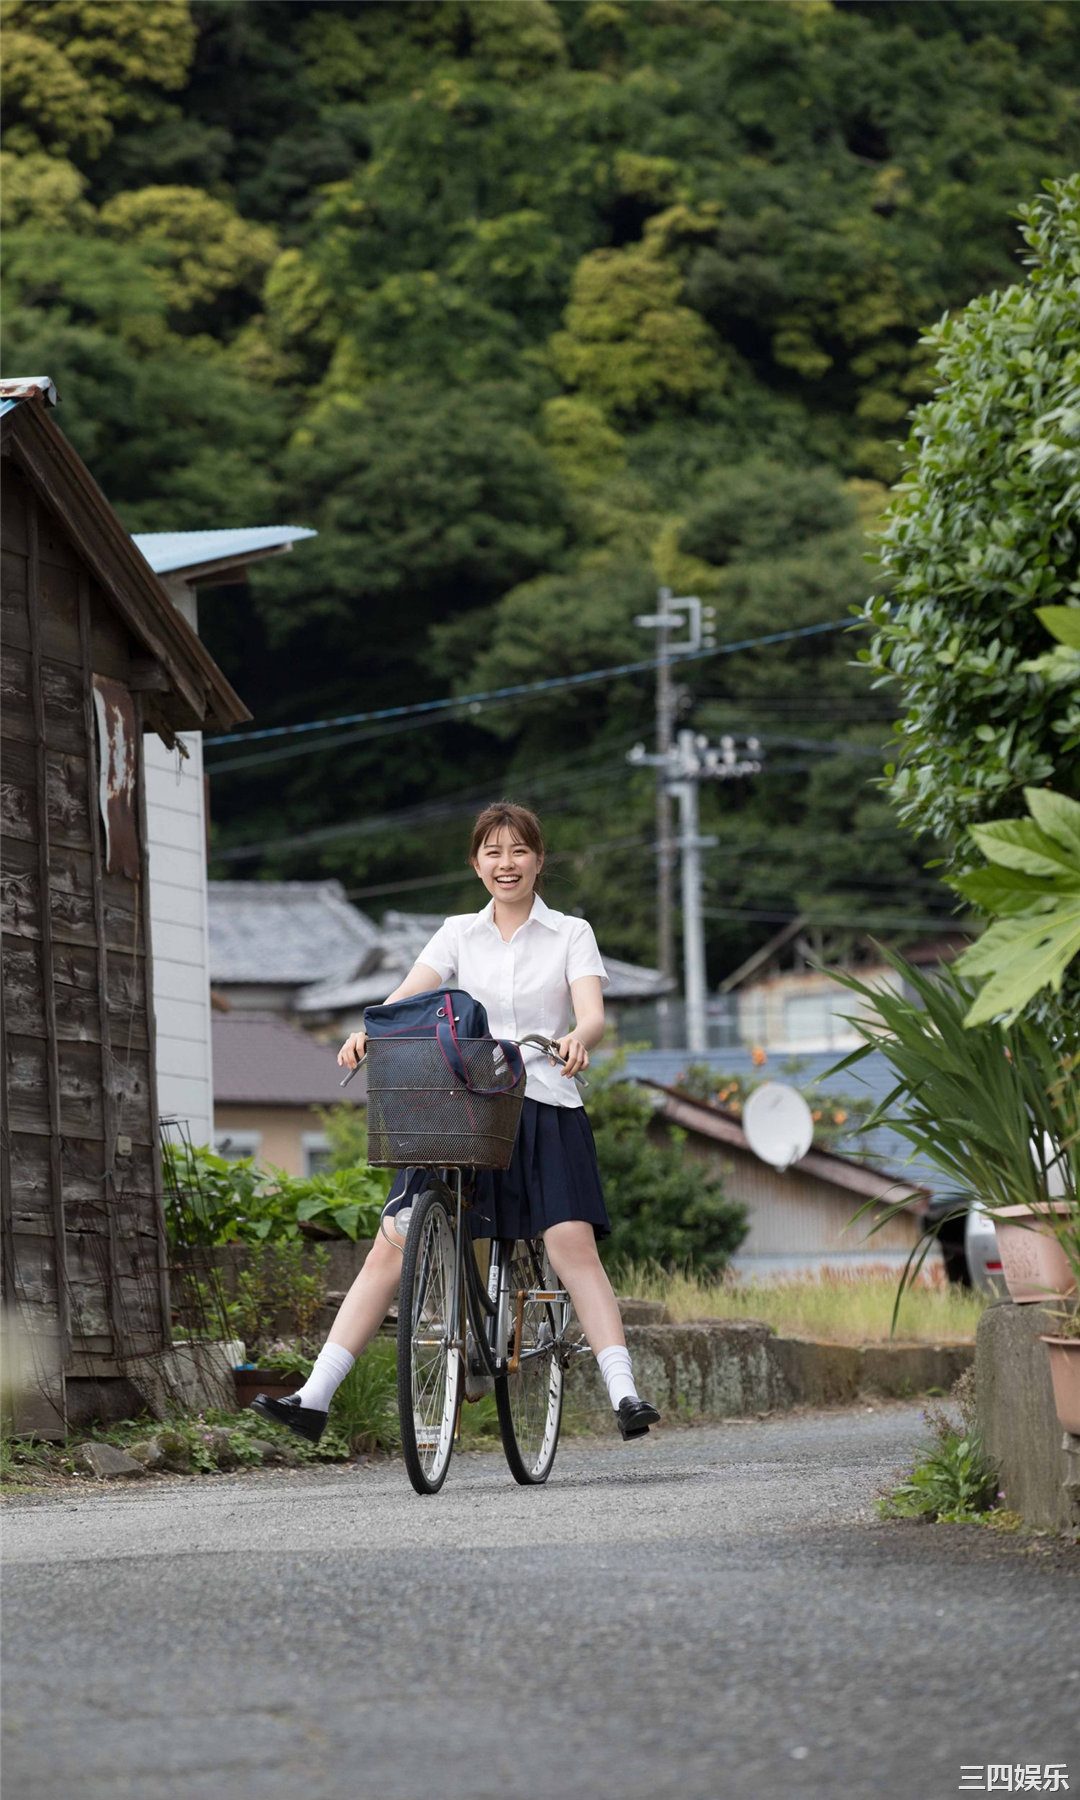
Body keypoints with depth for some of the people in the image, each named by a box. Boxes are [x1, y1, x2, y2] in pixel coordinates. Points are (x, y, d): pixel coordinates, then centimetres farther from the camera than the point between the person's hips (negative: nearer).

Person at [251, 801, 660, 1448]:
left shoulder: (571, 934, 7)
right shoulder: (459, 934, 13)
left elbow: (593, 1013, -8)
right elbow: (409, 995, -2)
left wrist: (578, 1039, -33)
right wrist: (369, 1031, -24)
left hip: (546, 1108, -2)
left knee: (573, 1246, -18)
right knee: (393, 1246, -6)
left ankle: (625, 1393, -21)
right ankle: (315, 1399, -8)